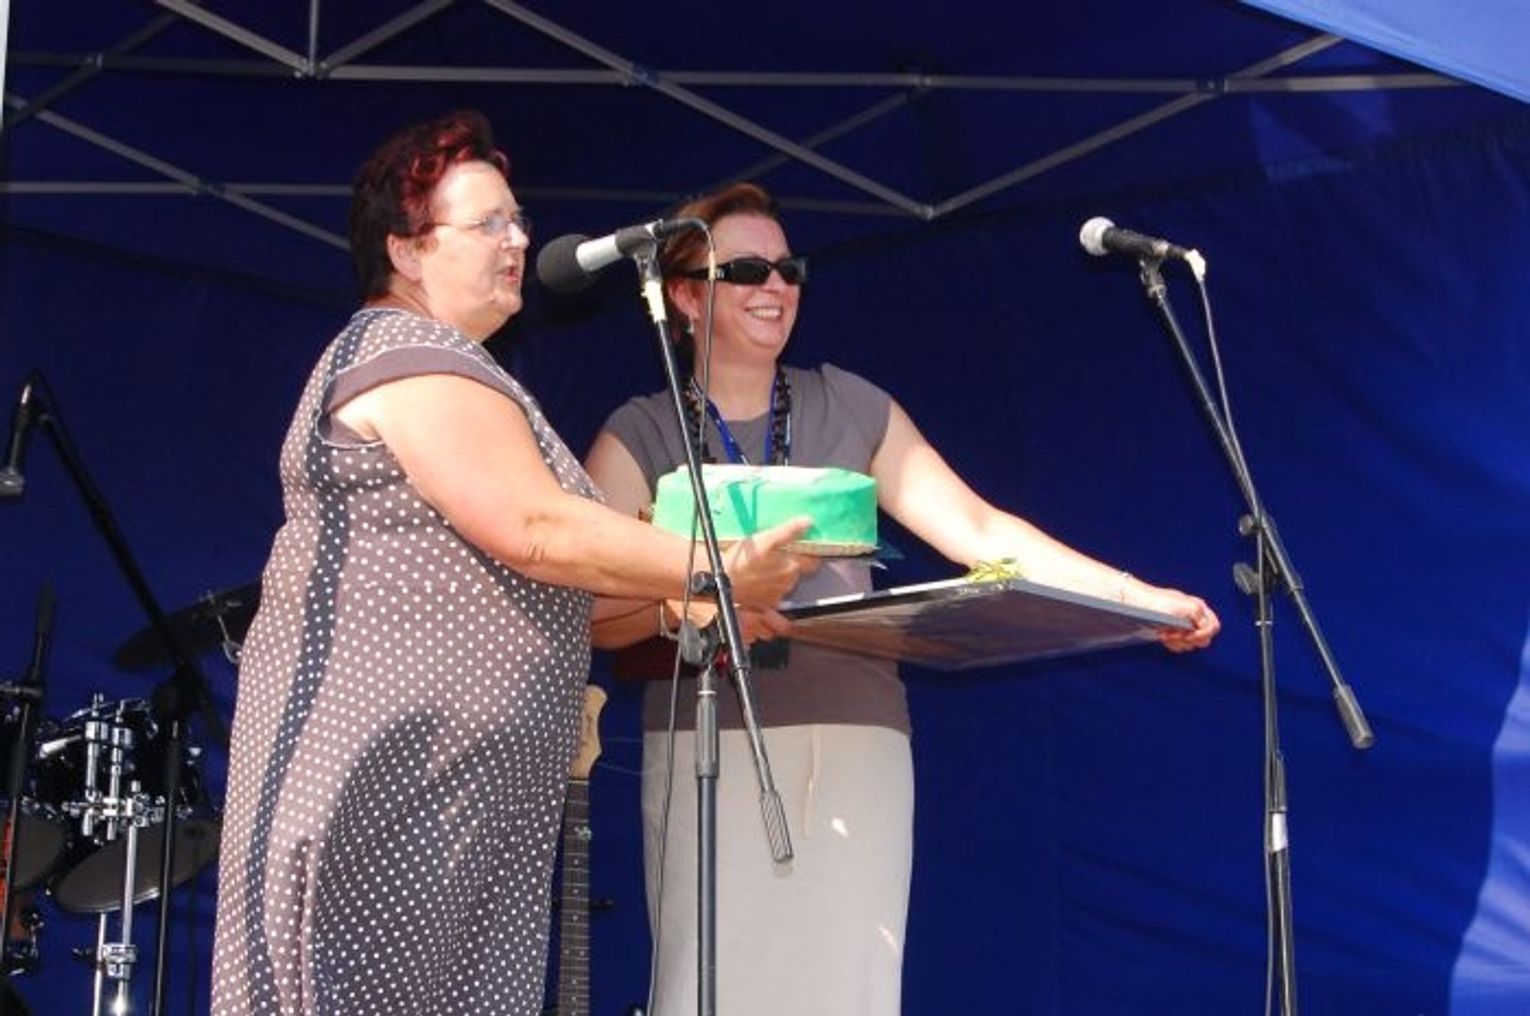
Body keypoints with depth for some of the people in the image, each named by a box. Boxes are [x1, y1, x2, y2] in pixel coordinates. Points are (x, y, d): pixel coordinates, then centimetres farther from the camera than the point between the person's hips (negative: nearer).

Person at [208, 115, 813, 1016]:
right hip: (384, 759, -10)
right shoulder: (408, 357, -10)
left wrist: (680, 604, 13)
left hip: (449, 776, 10)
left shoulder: (449, 367, 23)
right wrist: (720, 575, -14)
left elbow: (496, 573, 22)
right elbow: (533, 529, -20)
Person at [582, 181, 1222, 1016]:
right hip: (711, 745, -2)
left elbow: (976, 527, 10)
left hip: (858, 737, 3)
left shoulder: (849, 408, 14)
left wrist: (1133, 596, 2)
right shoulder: (641, 434, 5)